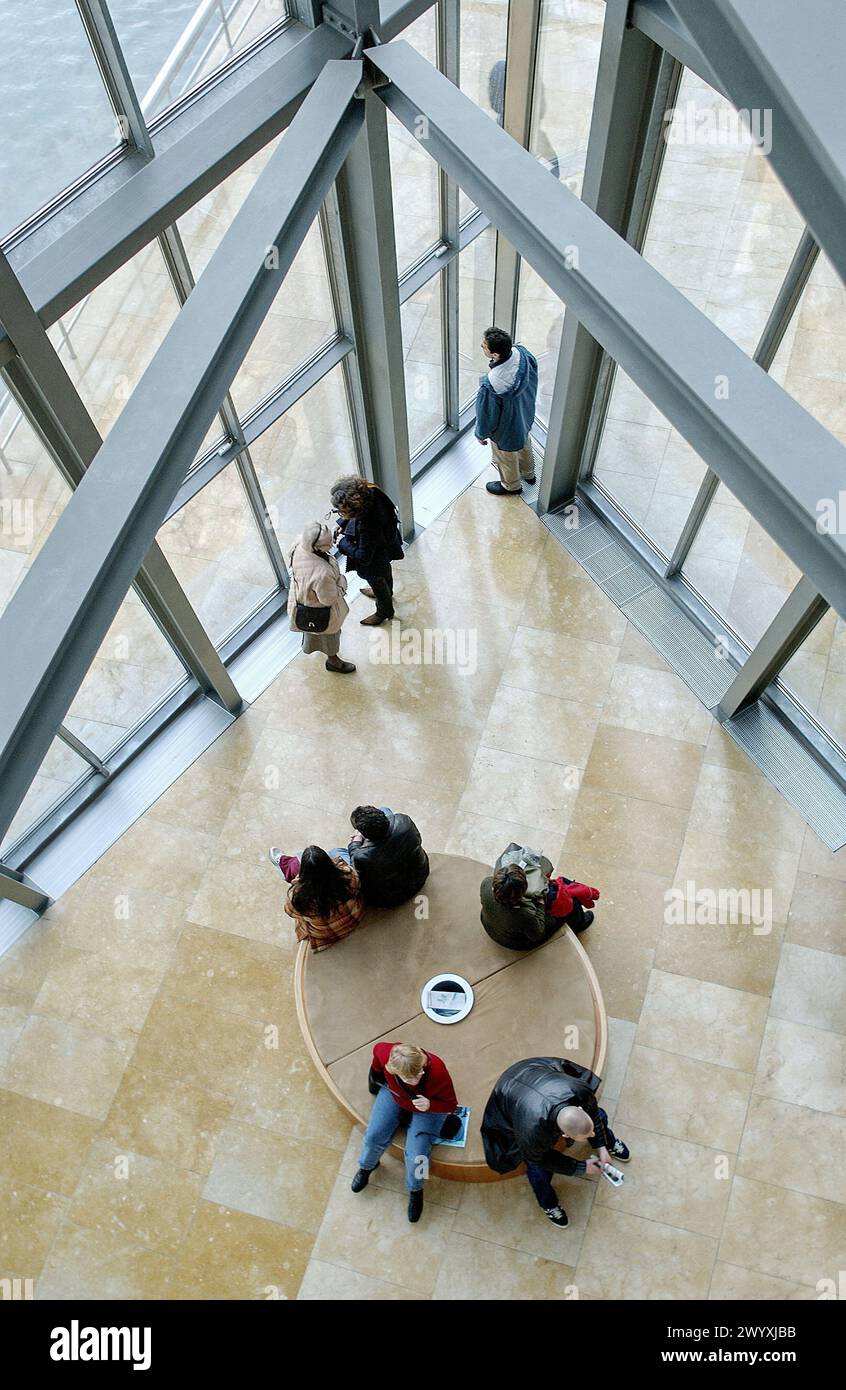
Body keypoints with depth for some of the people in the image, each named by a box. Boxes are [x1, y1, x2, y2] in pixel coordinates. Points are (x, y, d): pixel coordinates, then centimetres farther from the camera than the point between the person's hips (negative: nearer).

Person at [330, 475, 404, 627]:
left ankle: (384, 612, 54)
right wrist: (342, 524, -10)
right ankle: (387, 593, 68)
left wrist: (343, 542, -23)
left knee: (377, 582, 24)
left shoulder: (368, 527, -48)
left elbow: (363, 557, -34)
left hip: (374, 563, -7)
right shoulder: (368, 493, -27)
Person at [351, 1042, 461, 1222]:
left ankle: (415, 1190, 18)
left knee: (416, 1155, -16)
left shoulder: (437, 1071, -41)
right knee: (374, 1136, -9)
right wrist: (377, 1072, 10)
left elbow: (451, 1105, -22)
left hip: (428, 1107, -2)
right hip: (394, 1095, 3)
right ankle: (367, 1167, 27)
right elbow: (378, 1048, -9)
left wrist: (430, 1105, -42)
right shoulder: (386, 1054, -37)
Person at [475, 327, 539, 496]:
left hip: (506, 429, -6)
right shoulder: (521, 352, -27)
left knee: (505, 457, 26)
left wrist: (481, 434, -6)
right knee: (524, 444, 35)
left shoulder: (491, 387, -45)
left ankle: (512, 485, 55)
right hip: (525, 416, 6)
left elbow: (487, 415, -27)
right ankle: (528, 473, 63)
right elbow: (534, 367, -2)